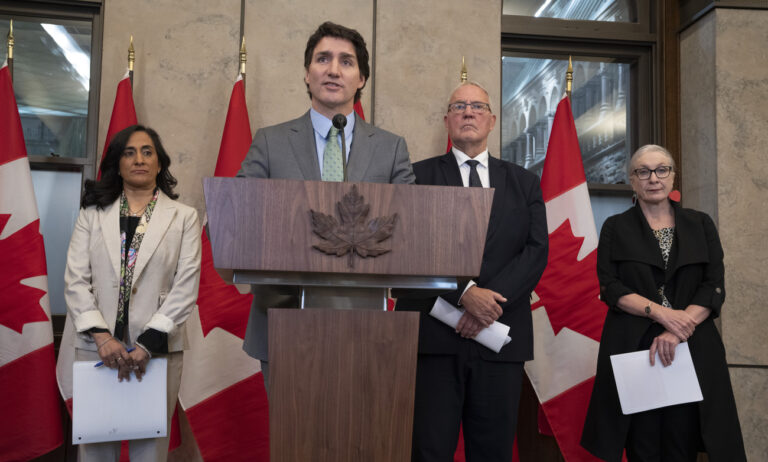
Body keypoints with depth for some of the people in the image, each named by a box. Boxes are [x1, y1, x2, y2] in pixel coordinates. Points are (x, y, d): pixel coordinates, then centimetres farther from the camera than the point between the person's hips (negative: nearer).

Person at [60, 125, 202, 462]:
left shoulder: (184, 217, 6)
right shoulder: (92, 214, 11)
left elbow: (186, 287, -3)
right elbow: (75, 280, 3)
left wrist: (148, 343, -12)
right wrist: (101, 336, -10)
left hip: (157, 349, -1)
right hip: (95, 346, 1)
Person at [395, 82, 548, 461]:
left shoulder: (524, 183, 15)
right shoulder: (419, 175, 7)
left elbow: (537, 251, 3)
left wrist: (492, 302, -11)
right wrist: (465, 293, -17)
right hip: (433, 335, -2)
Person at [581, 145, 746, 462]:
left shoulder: (700, 225, 12)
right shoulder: (616, 228, 9)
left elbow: (714, 286, 2)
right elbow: (610, 287, -1)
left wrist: (677, 331, -12)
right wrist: (661, 313, -15)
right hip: (632, 348, -1)